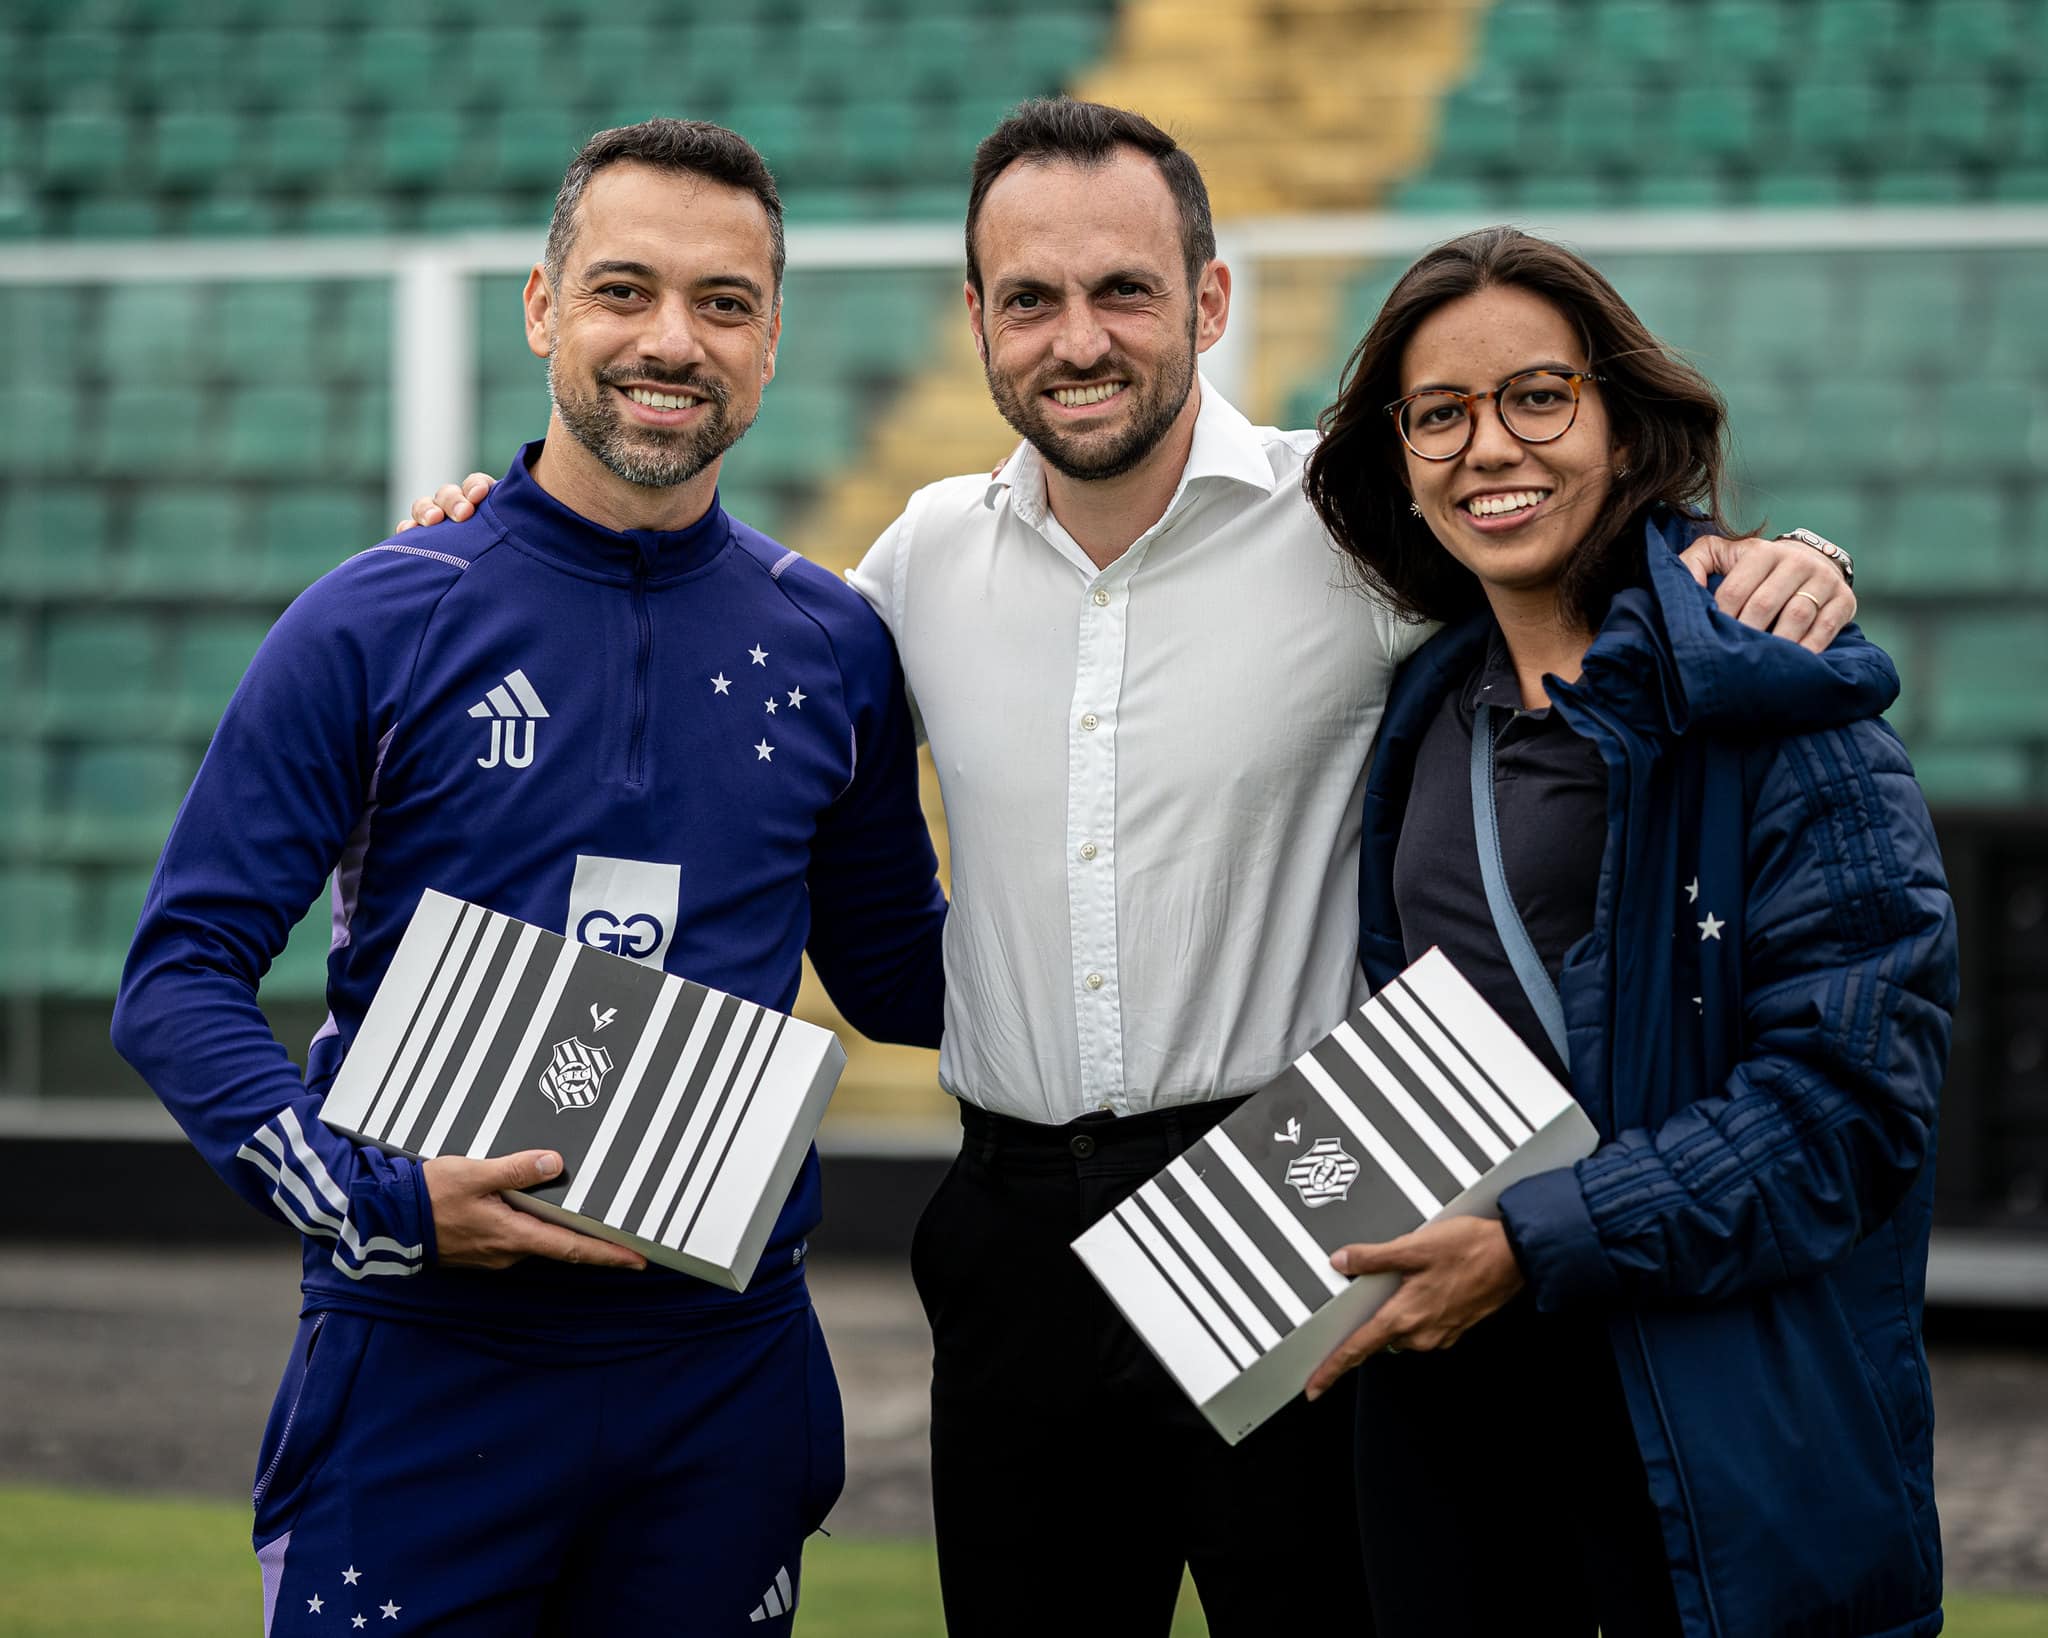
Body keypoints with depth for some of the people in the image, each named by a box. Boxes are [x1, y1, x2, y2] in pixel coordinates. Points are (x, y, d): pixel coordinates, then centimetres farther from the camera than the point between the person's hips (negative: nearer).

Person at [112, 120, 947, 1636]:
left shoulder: (830, 645, 6)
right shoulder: (379, 625, -4)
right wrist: (366, 1199, -18)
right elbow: (183, 973, -5)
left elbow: (898, 971, 18)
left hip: (730, 1361, 3)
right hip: (426, 1362, -3)